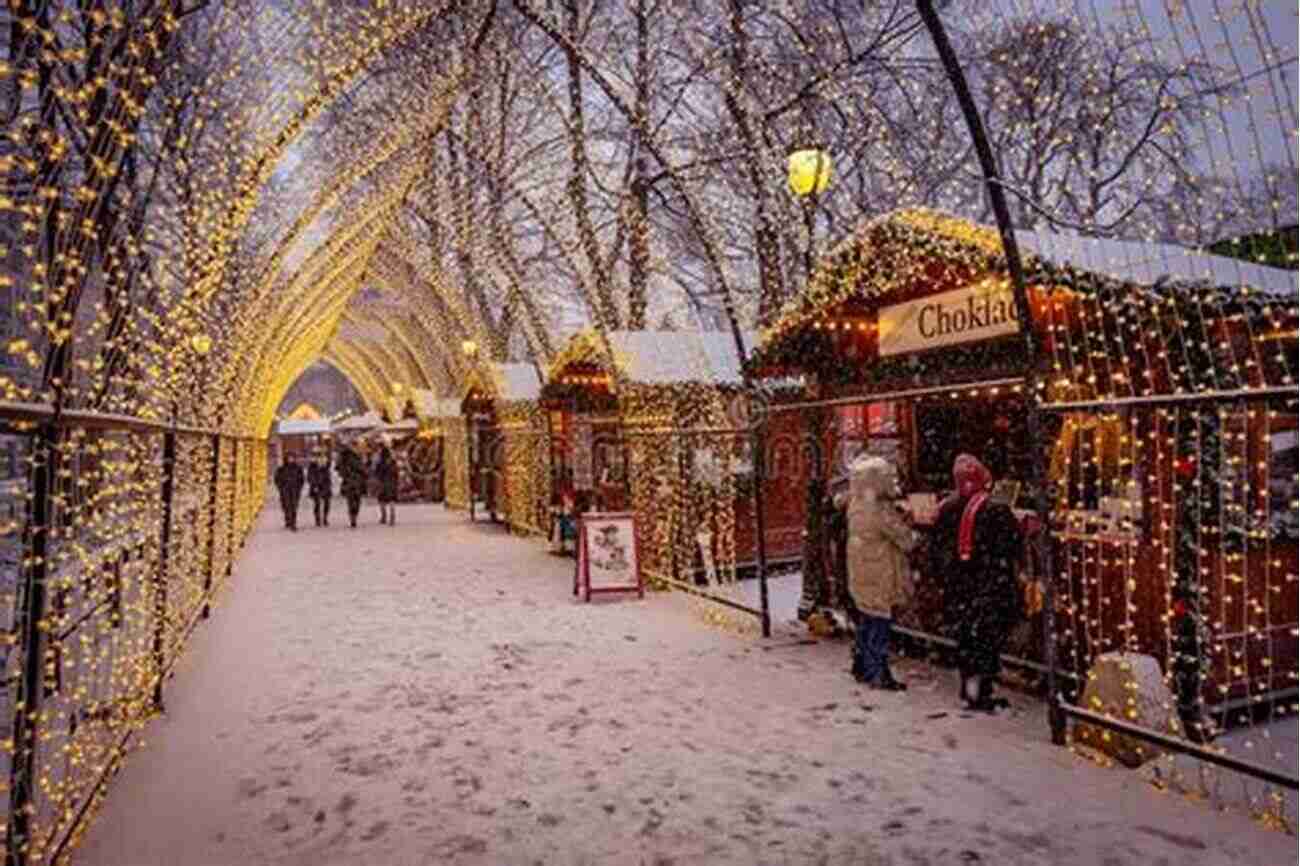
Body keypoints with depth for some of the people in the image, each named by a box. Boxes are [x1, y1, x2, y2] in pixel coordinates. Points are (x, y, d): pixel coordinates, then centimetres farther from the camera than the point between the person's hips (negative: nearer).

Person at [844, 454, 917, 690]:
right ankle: (878, 674, 9)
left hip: (860, 575, 8)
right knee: (879, 622, 1)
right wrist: (916, 536, 4)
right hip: (878, 576, -8)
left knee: (865, 620, 17)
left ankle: (862, 668, 27)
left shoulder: (857, 504, 2)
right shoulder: (881, 510, -21)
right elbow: (906, 539, -16)